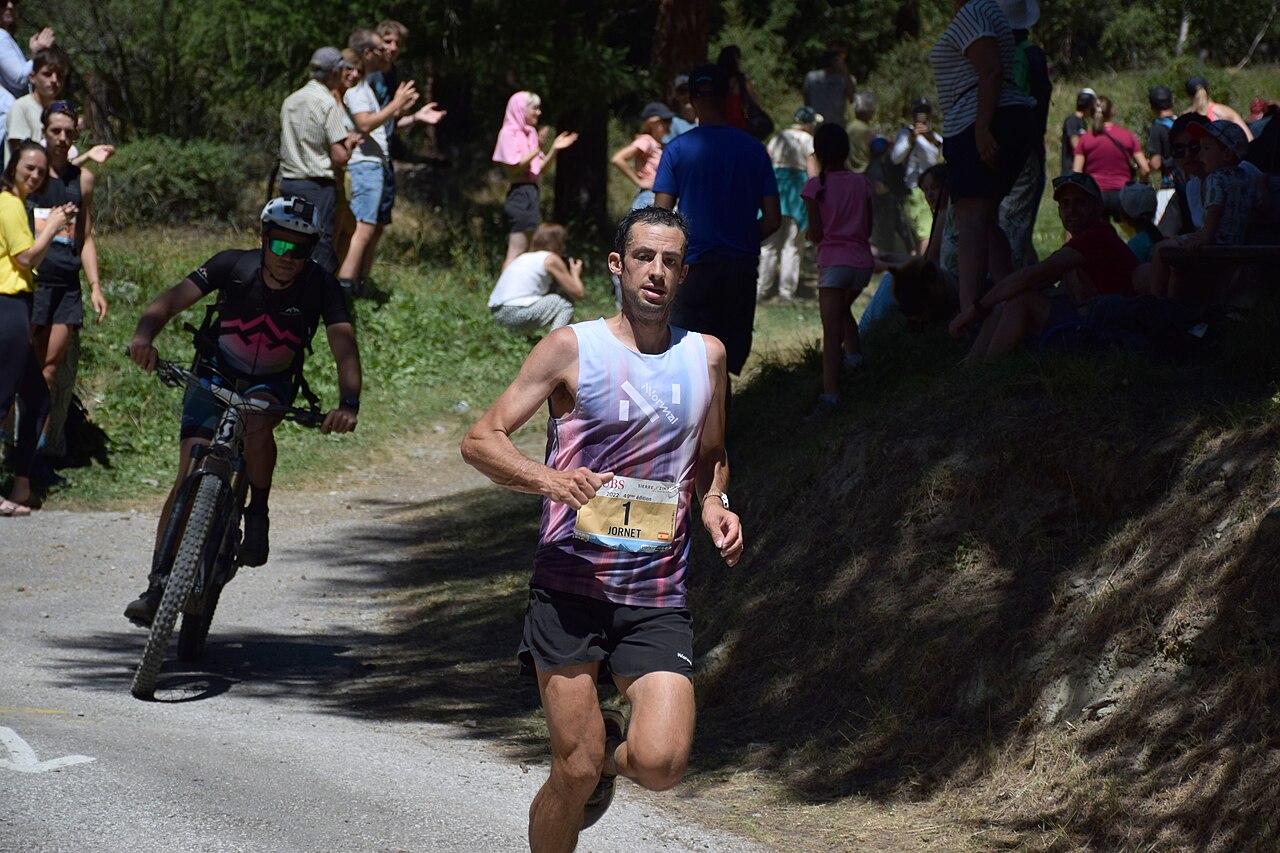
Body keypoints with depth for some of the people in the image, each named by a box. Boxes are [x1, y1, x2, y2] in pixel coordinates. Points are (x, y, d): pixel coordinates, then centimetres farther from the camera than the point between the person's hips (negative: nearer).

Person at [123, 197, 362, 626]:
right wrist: (145, 333, -47)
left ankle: (258, 516, -13)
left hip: (272, 385, 0)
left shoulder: (320, 286, -19)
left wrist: (348, 404, -46)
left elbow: (344, 346, -28)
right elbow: (171, 300, -24)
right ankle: (158, 583, -9)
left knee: (257, 422, -36)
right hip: (215, 376, 1)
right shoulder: (233, 266, -18)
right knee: (190, 474, -14)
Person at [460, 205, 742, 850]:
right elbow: (480, 440, -3)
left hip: (658, 596, 2)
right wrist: (545, 479, -22)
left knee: (661, 764, -14)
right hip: (570, 584, -2)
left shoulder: (705, 356, 10)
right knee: (576, 773, -5)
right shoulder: (572, 348, -1)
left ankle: (611, 742, 21)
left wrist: (714, 504, 5)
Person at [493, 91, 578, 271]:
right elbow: (513, 166, -17)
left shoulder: (529, 134, 19)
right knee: (516, 252, -13)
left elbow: (540, 169, 18)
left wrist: (554, 150, 5)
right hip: (520, 194, -10)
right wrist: (536, 150, -24)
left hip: (531, 193, 10)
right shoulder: (509, 133, -7)